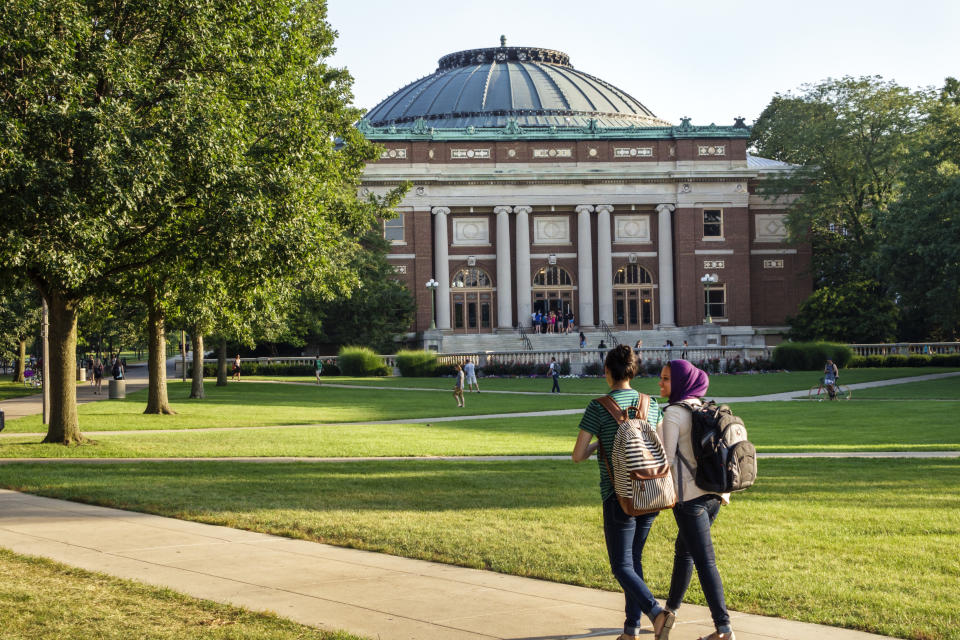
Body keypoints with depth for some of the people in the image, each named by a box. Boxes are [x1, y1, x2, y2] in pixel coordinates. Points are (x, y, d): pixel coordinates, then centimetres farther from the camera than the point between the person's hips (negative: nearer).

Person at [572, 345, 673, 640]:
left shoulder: (598, 407, -10)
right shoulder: (651, 405, 4)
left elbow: (578, 455, -8)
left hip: (618, 496, -5)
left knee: (622, 566, 1)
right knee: (635, 559, 17)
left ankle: (656, 612, -23)